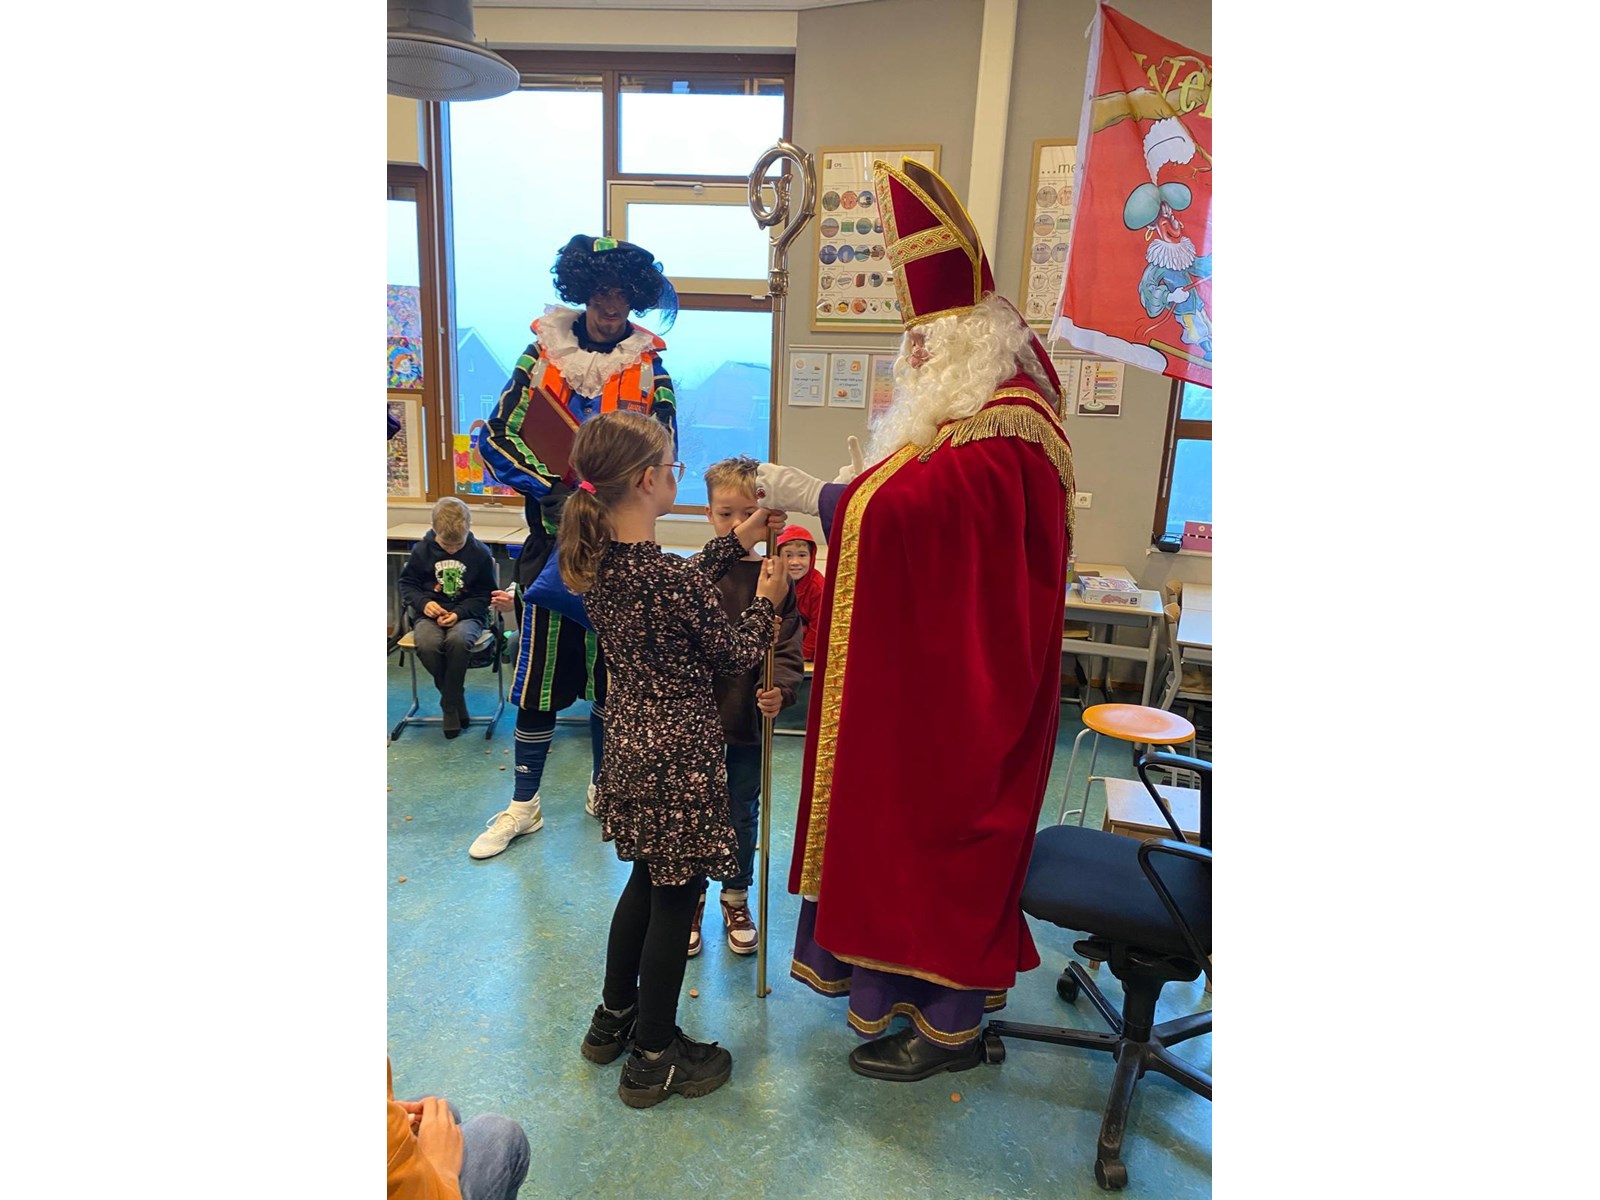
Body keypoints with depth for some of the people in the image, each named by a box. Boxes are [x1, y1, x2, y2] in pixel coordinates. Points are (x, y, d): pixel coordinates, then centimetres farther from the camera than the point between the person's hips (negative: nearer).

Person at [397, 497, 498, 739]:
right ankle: (457, 701, -8)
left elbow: (485, 594, 3)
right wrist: (422, 602, -9)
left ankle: (450, 705, -15)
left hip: (466, 615, -2)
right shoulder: (422, 550, 3)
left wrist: (459, 613, -13)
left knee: (458, 640, -37)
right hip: (430, 614, 2)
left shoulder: (480, 553, -2)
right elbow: (407, 583, 12)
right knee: (427, 645, -33)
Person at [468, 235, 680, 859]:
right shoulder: (543, 351, 4)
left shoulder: (649, 367, 4)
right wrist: (555, 492, -14)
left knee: (612, 673, 10)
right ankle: (524, 805, 21)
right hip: (553, 539, 0)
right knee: (541, 672, 5)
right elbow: (496, 437, 0)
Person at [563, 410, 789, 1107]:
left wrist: (738, 541, 16)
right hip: (678, 755, -8)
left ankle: (614, 1019, 42)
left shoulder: (596, 560, -2)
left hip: (630, 741, 8)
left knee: (648, 881, 25)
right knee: (675, 899, 9)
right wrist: (767, 600, 5)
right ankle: (653, 1059, 27)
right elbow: (734, 655, -12)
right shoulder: (667, 575, -26)